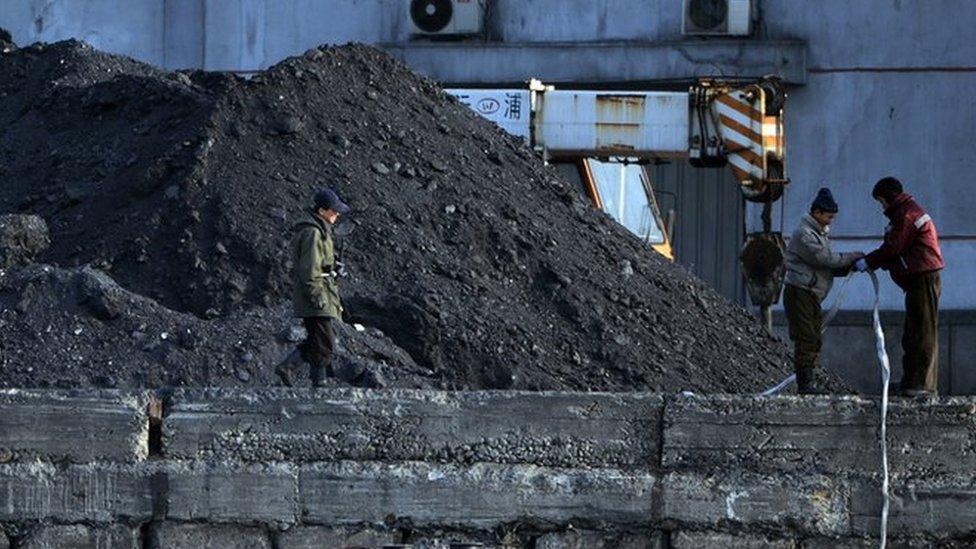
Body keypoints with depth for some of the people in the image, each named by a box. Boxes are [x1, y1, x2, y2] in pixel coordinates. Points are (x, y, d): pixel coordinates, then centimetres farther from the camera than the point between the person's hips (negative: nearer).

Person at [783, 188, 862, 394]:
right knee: (806, 338, -12)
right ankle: (806, 383, -14)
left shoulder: (820, 233, 21)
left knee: (815, 338, 10)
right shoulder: (804, 234, -12)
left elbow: (828, 265, 18)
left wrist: (848, 267, 1)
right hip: (800, 293, -10)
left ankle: (811, 381, 12)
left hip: (813, 294, 10)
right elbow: (823, 258, -20)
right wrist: (849, 259, -12)